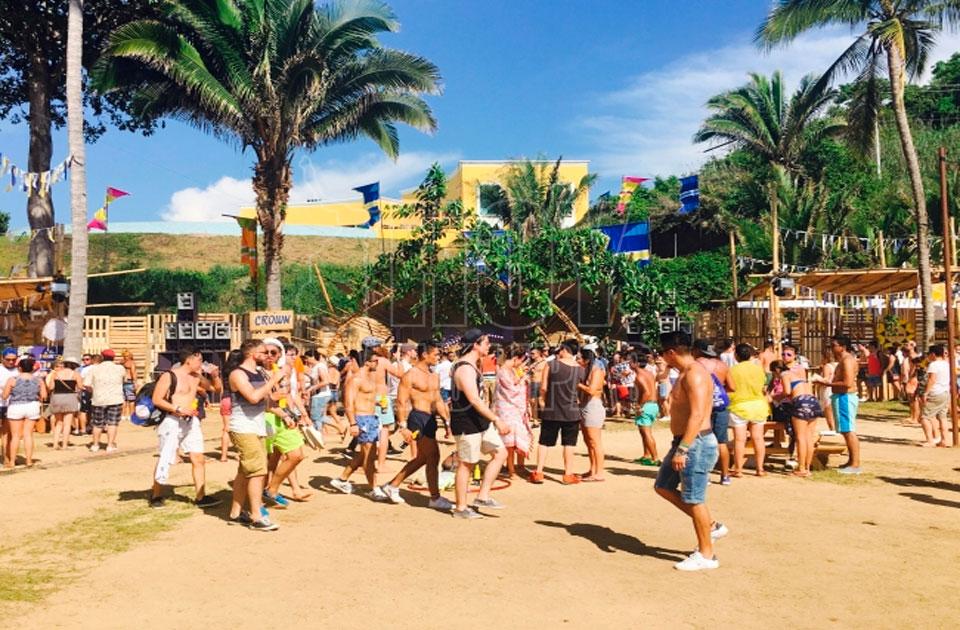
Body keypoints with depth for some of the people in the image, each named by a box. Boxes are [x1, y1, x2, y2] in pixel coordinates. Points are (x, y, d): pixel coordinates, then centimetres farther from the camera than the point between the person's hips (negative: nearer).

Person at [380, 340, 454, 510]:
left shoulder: (435, 376, 15)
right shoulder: (410, 375, -11)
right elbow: (401, 402, -13)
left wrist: (447, 422, 16)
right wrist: (403, 426, -19)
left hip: (430, 419, 9)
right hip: (418, 417, -9)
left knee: (422, 458, 16)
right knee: (433, 457, -7)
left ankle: (392, 485, 28)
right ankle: (435, 498, 4)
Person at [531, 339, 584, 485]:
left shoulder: (551, 365, -8)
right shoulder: (580, 370, -4)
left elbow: (544, 387, -6)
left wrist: (542, 400, 11)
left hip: (551, 411, 0)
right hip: (571, 412, 0)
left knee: (544, 442, 10)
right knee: (569, 443, 9)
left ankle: (538, 473, 11)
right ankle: (568, 474, 13)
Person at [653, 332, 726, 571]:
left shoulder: (694, 374, -19)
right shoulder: (685, 372, 13)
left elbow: (697, 415, -27)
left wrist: (682, 450, -29)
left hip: (696, 444, -11)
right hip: (685, 442, 11)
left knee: (693, 499, -2)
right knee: (663, 486, 16)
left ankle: (706, 555, 12)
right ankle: (711, 526, 23)